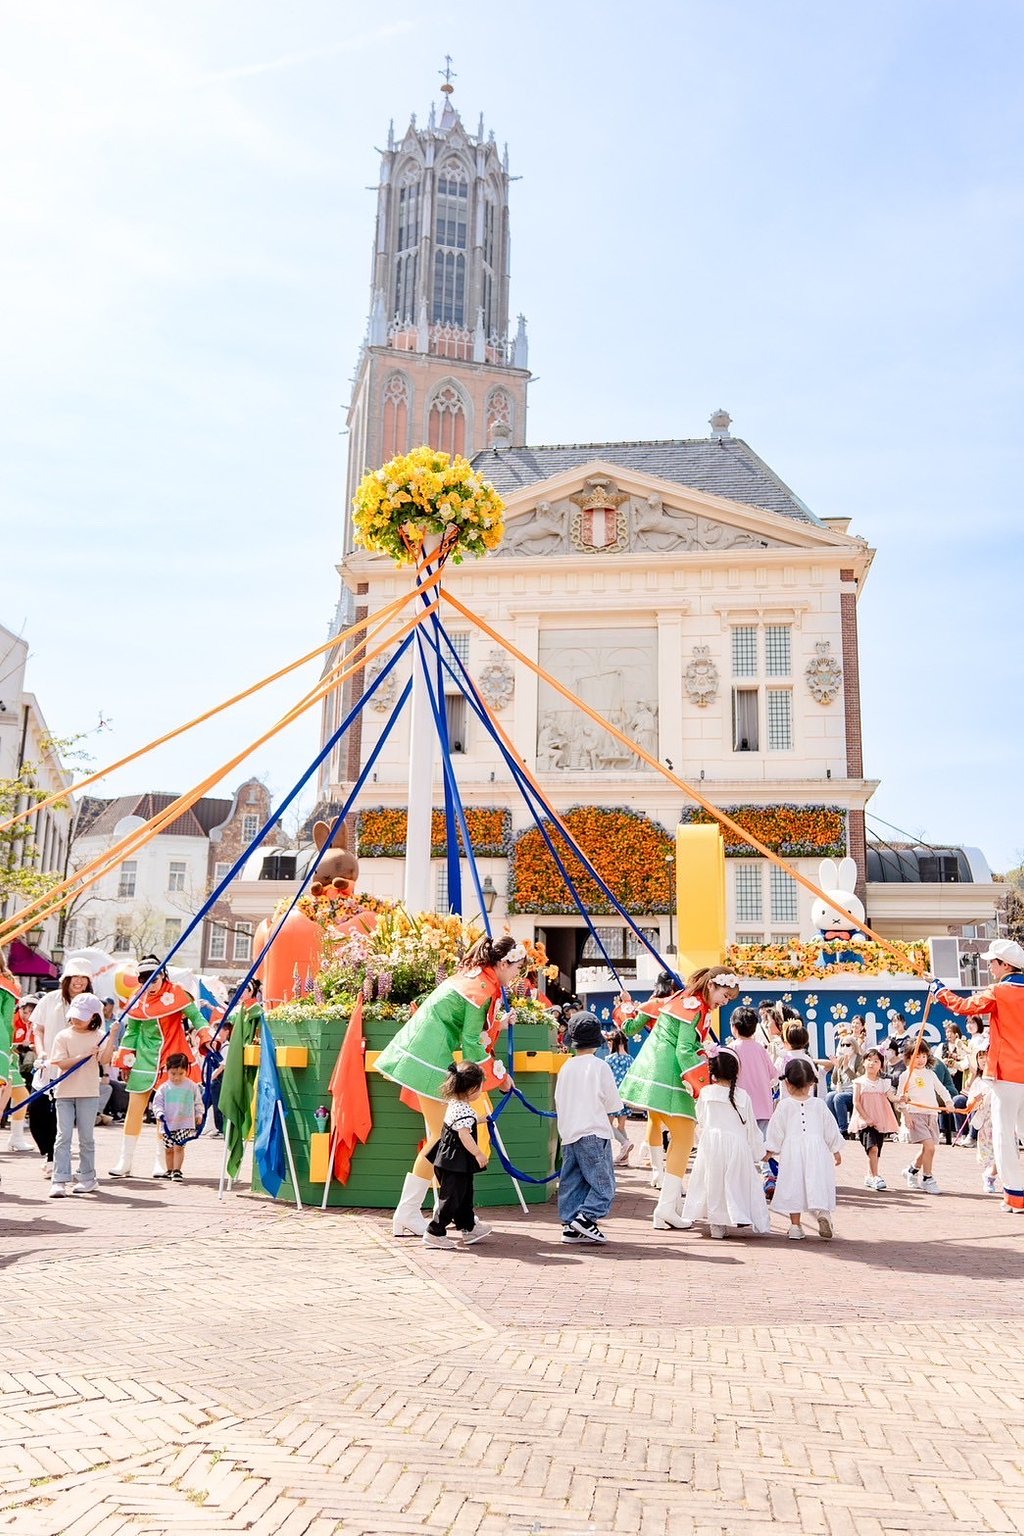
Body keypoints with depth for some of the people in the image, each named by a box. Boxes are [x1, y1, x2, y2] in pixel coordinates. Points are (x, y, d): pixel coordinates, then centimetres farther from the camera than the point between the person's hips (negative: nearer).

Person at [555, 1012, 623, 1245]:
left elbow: (558, 1103, 14)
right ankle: (586, 1217, -15)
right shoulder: (600, 1067, -7)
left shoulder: (565, 1068, 8)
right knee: (603, 1182, -1)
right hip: (594, 1133, -6)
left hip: (568, 1134, 6)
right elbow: (614, 1104, -3)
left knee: (571, 1182, 9)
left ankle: (570, 1225, 8)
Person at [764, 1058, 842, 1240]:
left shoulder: (784, 1105, -2)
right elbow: (830, 1129, 10)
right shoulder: (819, 1104, 4)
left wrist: (771, 1150, 11)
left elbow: (776, 1130, 0)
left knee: (793, 1187, 5)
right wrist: (836, 1150, 20)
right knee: (817, 1185, 6)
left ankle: (795, 1225, 8)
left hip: (791, 1151, -1)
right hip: (816, 1150, 1)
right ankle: (823, 1212, -17)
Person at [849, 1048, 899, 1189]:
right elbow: (856, 1102, -5)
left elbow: (891, 1098, -5)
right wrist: (866, 1118, -13)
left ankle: (870, 1178, 22)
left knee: (876, 1150, 9)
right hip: (865, 1121, -4)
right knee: (873, 1148, -19)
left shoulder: (884, 1083, 9)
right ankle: (875, 1177, -14)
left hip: (881, 1121, 4)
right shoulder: (860, 1082, -1)